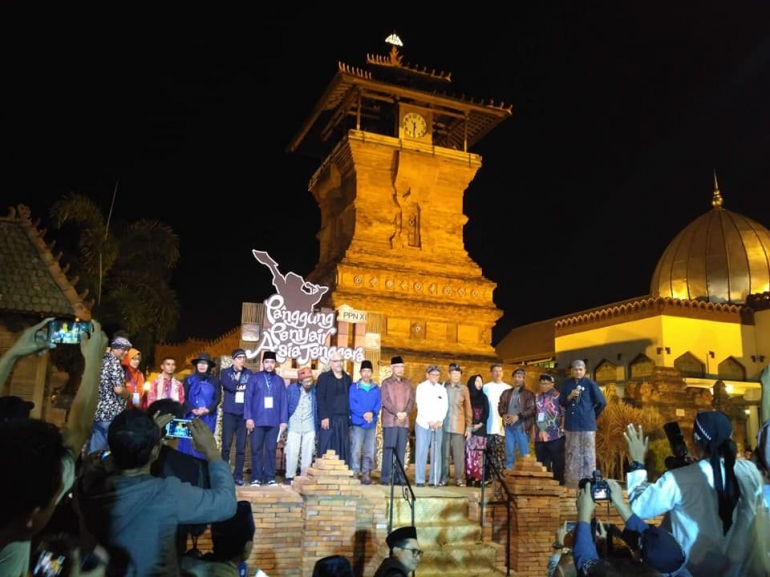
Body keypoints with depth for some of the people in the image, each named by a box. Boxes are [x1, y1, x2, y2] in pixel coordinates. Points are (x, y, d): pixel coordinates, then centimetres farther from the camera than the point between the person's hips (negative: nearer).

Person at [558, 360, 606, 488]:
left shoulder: (590, 384, -4)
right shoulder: (566, 384, 7)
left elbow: (602, 402, 1)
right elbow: (561, 402, 7)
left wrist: (592, 415, 10)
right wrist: (570, 396, -11)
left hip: (587, 425, -4)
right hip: (570, 425, 4)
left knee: (587, 456, 0)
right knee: (571, 456, 11)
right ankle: (570, 484, 20)